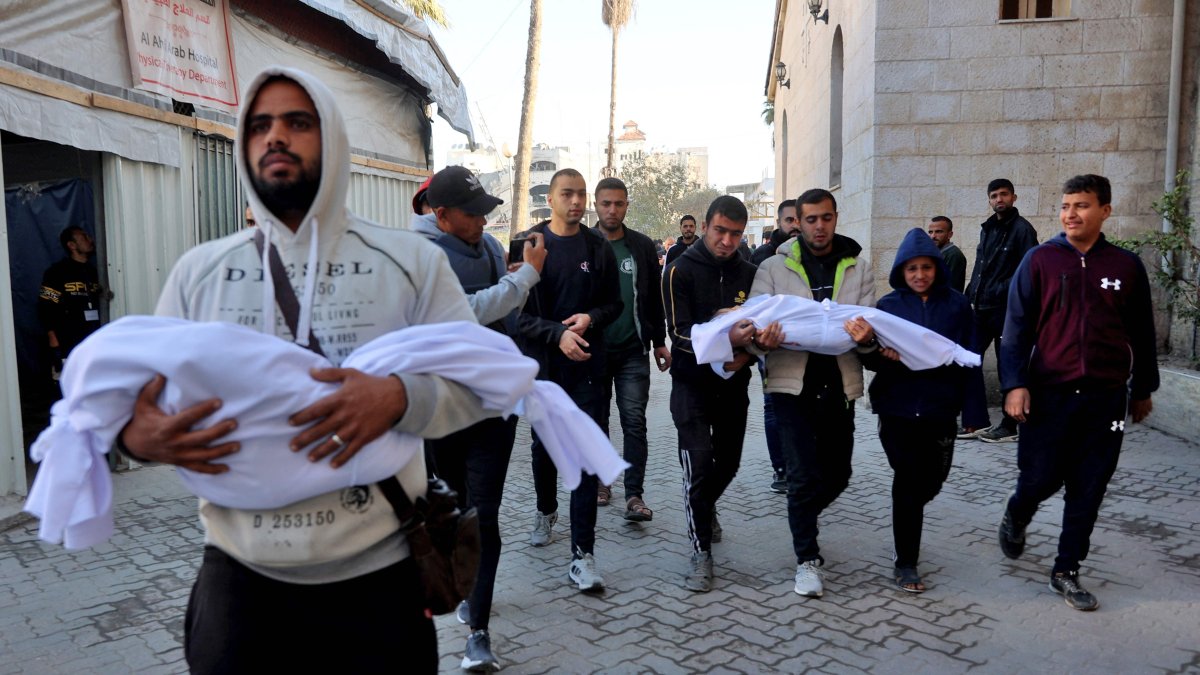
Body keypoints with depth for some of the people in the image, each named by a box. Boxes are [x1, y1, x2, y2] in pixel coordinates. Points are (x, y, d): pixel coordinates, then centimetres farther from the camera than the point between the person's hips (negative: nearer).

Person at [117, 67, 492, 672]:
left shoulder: (411, 260, -2)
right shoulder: (197, 270, 5)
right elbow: (144, 391, 9)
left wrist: (400, 397, -25)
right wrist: (136, 434, -16)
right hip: (239, 572, 2)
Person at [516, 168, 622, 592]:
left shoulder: (598, 248, 4)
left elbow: (614, 303, 9)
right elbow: (518, 309, -6)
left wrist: (591, 318, -12)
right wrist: (557, 334, -20)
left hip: (588, 363, 0)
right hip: (543, 361, 0)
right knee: (544, 445, 18)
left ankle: (582, 554, -1)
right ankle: (546, 511, 45)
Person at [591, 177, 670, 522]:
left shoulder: (643, 246, 6)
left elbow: (655, 299, 10)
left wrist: (659, 342, 7)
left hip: (633, 351, 1)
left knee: (634, 422, -4)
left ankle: (634, 494, -2)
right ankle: (600, 482, 25)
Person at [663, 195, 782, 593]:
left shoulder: (749, 274, 4)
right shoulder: (681, 271, -9)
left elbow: (762, 328, 5)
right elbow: (680, 333, -18)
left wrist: (747, 354, -17)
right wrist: (726, 339, -35)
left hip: (734, 383, 4)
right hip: (692, 383, -4)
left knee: (728, 462, 15)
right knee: (699, 463, -12)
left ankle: (705, 508, 47)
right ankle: (701, 553, 1)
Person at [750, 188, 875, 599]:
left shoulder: (858, 268, 9)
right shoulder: (774, 268, 3)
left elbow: (870, 325, -1)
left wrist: (866, 336, -26)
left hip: (839, 384, 3)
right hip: (792, 384, -3)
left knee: (836, 475, 12)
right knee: (804, 476, -4)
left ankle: (802, 519, 43)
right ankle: (807, 559, 12)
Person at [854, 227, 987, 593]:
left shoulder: (956, 304, 0)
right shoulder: (888, 305, 0)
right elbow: (873, 361, -2)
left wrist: (973, 408, -5)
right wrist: (879, 352, -26)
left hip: (940, 407, 1)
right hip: (897, 407, -1)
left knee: (932, 480, 12)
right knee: (908, 480, 0)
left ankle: (909, 511, 48)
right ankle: (905, 562, 12)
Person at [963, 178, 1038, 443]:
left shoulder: (1022, 229, -6)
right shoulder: (988, 228, 16)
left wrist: (1001, 291, -20)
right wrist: (971, 294, 10)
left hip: (1006, 308, -7)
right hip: (982, 307, 7)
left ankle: (1009, 425, 11)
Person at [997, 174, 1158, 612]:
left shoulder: (1126, 266, 5)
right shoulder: (1040, 260, -1)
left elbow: (1142, 333, 13)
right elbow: (1018, 326, -3)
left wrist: (1143, 389, 18)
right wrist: (1015, 385, -11)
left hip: (1106, 397, 2)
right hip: (1049, 393, -2)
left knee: (1088, 491, 6)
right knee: (1040, 478, 2)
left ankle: (1066, 572, 20)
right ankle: (1016, 517, 35)